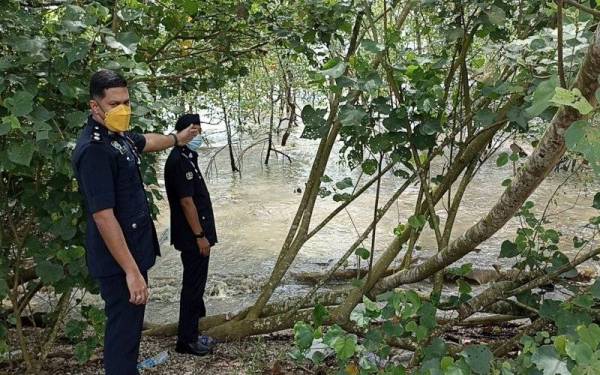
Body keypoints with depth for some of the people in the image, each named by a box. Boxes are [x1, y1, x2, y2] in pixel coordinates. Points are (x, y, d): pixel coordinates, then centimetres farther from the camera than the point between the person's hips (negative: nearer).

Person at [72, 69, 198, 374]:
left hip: (134, 248, 10)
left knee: (130, 324, 21)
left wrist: (177, 139, 49)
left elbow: (145, 142, 31)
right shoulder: (94, 149, -23)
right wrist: (131, 270, -27)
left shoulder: (118, 135, 6)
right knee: (123, 329, -1)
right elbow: (103, 216, -27)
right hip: (119, 259, -10)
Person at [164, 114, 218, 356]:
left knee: (196, 284, 17)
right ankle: (187, 340, 9)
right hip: (192, 236, -10)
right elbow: (186, 202, -22)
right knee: (192, 286, -1)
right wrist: (200, 236, -20)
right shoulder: (179, 161, -18)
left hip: (194, 235, 10)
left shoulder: (187, 158, 13)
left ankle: (194, 333, 29)